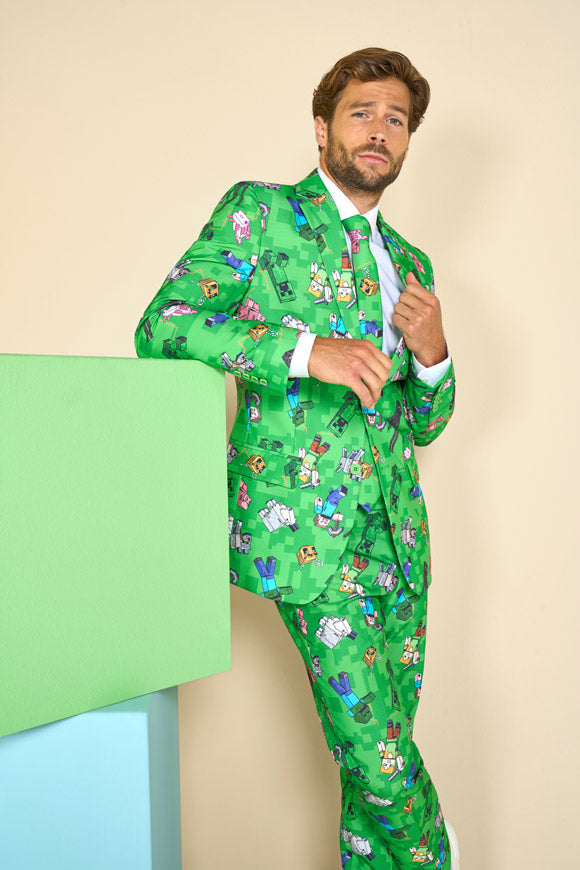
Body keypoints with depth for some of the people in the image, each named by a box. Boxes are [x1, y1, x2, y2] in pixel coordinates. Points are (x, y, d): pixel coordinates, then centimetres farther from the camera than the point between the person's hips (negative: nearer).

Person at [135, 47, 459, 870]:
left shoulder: (410, 262, 17)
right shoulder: (257, 211, 0)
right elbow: (162, 327, -12)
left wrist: (433, 355, -2)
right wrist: (308, 349, -22)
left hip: (395, 531, 6)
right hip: (306, 526, -6)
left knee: (384, 745, 10)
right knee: (376, 751, -4)